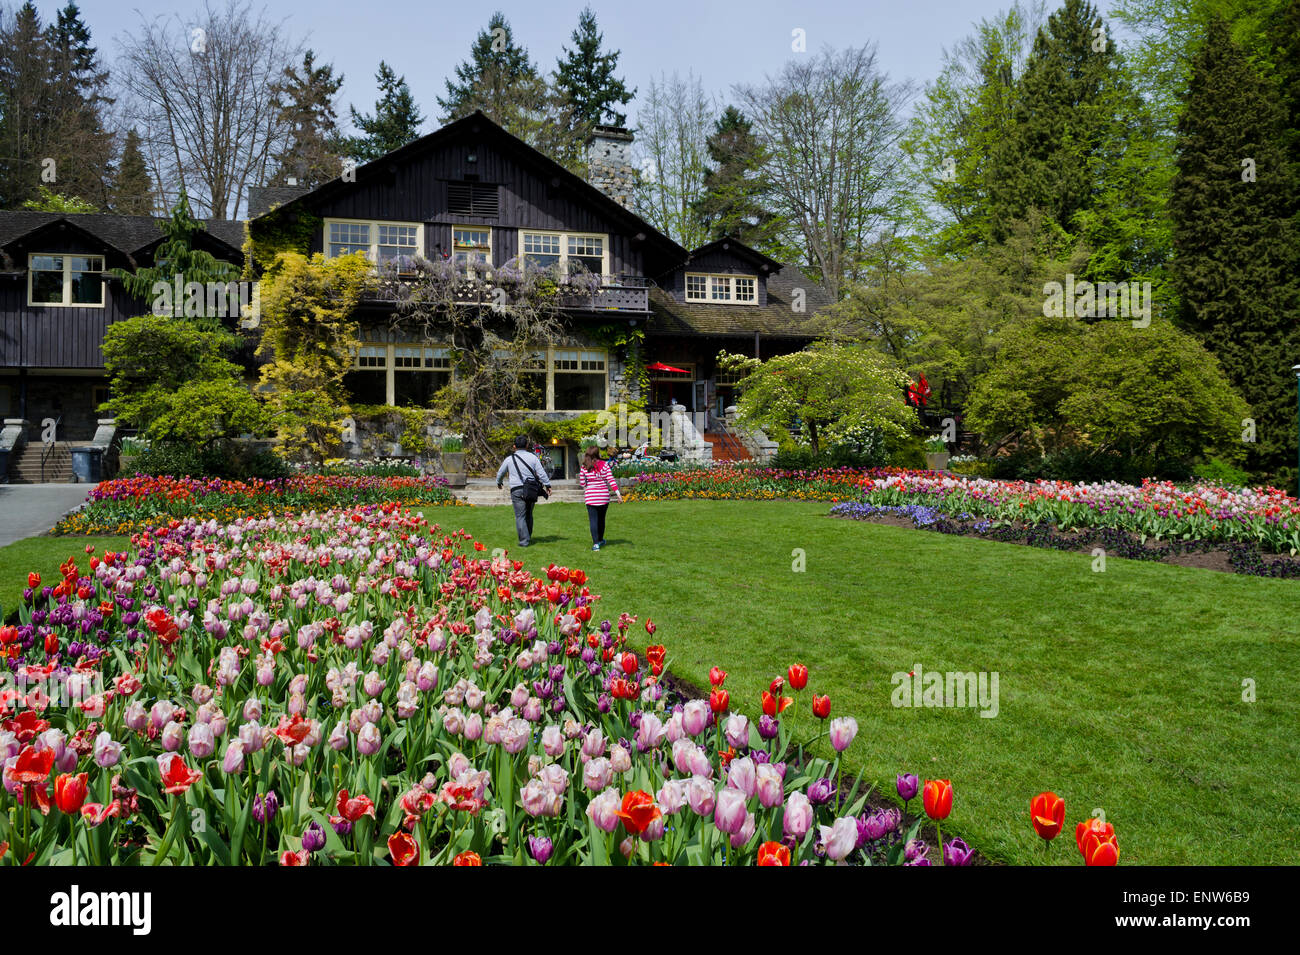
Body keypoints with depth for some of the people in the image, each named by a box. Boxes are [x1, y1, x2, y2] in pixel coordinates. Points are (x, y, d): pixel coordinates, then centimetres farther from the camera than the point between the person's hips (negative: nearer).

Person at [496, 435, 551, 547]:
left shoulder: (509, 459, 4)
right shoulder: (532, 457, 4)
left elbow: (500, 473, 18)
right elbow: (541, 473, -1)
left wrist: (499, 483, 37)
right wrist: (547, 485, 3)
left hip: (517, 490, -3)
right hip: (531, 490, 3)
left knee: (520, 516, -2)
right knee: (528, 515, 17)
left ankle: (524, 541, -7)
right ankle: (528, 537, 26)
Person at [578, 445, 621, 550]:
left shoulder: (584, 467, -3)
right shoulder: (604, 465, -5)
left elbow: (582, 483, 2)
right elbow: (611, 480, -10)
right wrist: (618, 494, -9)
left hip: (590, 497, -1)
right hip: (604, 496, 1)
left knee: (593, 520, 1)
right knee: (601, 519, 17)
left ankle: (596, 543, -8)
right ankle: (600, 540, 33)